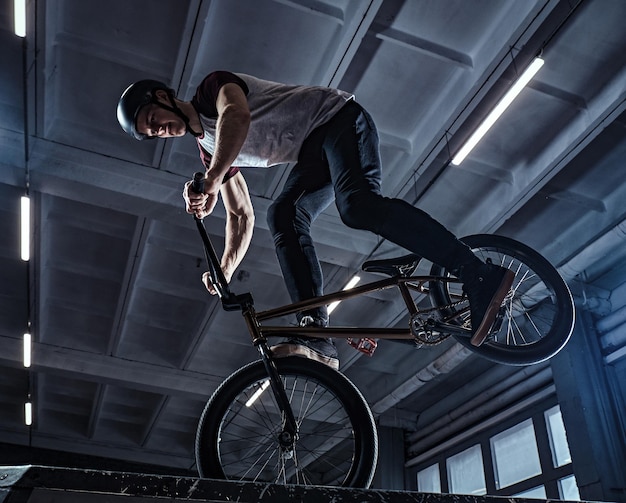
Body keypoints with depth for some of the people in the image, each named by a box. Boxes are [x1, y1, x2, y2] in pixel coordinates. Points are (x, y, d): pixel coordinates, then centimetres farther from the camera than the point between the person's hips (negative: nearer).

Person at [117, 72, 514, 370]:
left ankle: (481, 278, -35)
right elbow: (242, 216, 15)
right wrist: (225, 271, 3)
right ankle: (316, 334, -25)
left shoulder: (213, 86, -3)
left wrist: (209, 184, -37)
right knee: (283, 217, -16)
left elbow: (237, 116, -30)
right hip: (314, 154, 8)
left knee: (357, 204, -32)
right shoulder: (209, 149, 18)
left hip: (338, 117, -7)